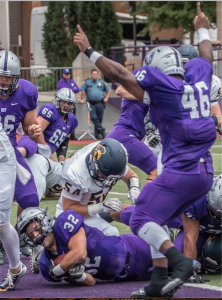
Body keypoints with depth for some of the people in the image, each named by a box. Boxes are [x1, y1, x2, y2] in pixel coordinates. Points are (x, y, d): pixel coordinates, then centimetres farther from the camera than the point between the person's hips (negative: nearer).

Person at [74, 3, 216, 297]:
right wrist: (202, 30, 51)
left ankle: (181, 262, -19)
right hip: (205, 173, 8)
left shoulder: (161, 88, -10)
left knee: (142, 220, -1)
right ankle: (160, 281, 13)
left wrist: (89, 51, 4)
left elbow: (119, 74, -6)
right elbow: (206, 58, 33)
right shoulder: (198, 78, 10)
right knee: (155, 219, 18)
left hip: (180, 172, -8)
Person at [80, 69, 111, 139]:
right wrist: (82, 99, -1)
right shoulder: (87, 82, 6)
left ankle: (97, 133, 12)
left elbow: (109, 90, 19)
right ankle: (101, 130, -7)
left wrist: (106, 98, 7)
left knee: (99, 118, 3)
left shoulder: (101, 82, 11)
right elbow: (83, 91, 6)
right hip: (91, 104, -2)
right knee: (93, 117, -17)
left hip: (100, 103, 2)